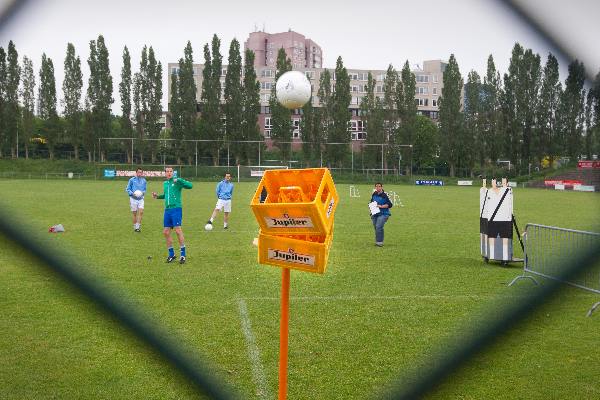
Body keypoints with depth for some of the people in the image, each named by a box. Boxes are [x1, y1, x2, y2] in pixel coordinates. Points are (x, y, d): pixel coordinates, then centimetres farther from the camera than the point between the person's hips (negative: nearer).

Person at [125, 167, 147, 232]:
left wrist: (143, 192, -4)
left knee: (141, 212, -13)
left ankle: (138, 227, -7)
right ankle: (135, 227, 16)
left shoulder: (144, 180, 7)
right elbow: (127, 189, 1)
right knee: (135, 214, 3)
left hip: (141, 199, 2)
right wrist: (132, 193, -16)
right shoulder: (132, 180, -3)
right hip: (133, 199, -2)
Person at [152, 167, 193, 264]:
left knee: (177, 230, -13)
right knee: (166, 232, 6)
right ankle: (171, 254, 18)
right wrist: (158, 196, 16)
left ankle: (182, 254, -5)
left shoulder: (177, 181, -4)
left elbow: (190, 186, -19)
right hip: (167, 210, 7)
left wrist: (179, 180, -27)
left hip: (176, 209, -7)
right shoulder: (165, 183, 16)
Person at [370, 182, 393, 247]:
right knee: (376, 227, 9)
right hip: (375, 214, 7)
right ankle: (377, 241, 22)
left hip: (383, 214, -6)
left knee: (378, 227, -19)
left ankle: (379, 242, -13)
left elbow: (390, 205, -12)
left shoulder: (385, 195, -11)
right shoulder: (374, 194, 10)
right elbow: (371, 201, 28)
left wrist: (381, 206, -19)